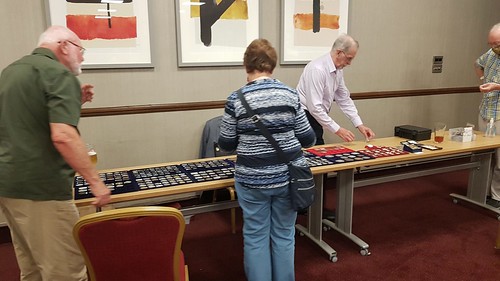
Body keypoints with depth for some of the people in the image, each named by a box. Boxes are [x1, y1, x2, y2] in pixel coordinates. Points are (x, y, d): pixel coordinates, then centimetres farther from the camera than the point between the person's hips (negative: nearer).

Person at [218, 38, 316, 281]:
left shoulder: (236, 99, -8)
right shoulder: (289, 94, -4)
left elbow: (226, 145, -1)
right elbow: (307, 138, 1)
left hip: (253, 180, -2)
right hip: (288, 175, 2)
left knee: (255, 237, 13)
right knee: (284, 235, 17)